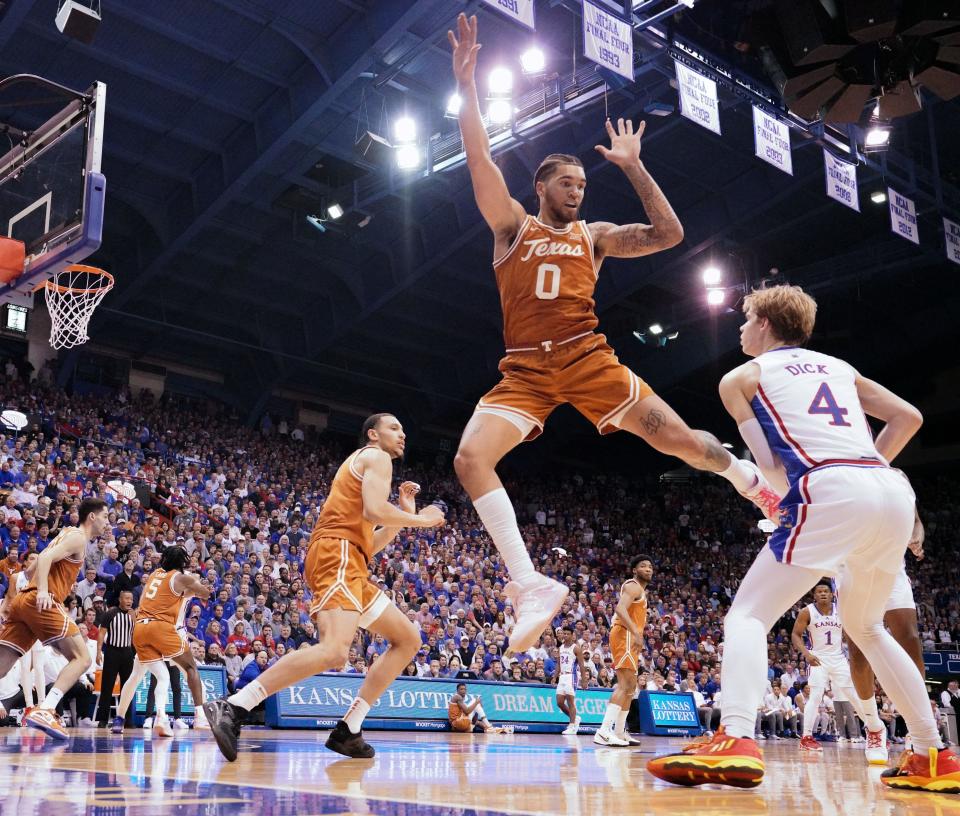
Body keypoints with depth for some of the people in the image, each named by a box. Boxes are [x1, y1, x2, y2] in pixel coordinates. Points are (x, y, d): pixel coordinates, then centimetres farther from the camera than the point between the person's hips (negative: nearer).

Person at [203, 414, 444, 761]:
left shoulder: (362, 465, 33)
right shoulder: (377, 457, 4)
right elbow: (374, 509, -15)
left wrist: (405, 512, 26)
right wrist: (420, 519, -1)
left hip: (351, 565, 11)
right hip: (338, 554, -11)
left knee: (408, 639, 12)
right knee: (334, 650, -30)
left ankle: (348, 729, 5)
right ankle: (231, 708, -30)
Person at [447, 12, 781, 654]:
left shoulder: (594, 235, 15)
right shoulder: (513, 225, 11)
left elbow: (670, 235, 8)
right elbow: (481, 161, -3)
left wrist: (634, 167, 6)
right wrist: (468, 85, -12)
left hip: (588, 359, 0)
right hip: (525, 370, 0)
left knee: (678, 439, -8)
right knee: (471, 458, -21)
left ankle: (755, 484, 23)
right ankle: (531, 584, -21)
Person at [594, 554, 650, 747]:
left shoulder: (639, 590, 24)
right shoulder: (633, 586, -8)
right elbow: (620, 609, -25)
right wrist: (636, 633, -32)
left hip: (630, 638, 11)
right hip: (625, 636, -11)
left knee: (630, 687, 15)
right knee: (625, 686, -18)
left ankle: (619, 732, 19)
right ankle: (604, 731, -26)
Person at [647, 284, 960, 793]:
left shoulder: (741, 378, 14)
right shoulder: (836, 366, 29)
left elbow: (772, 467, 7)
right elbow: (908, 417, 23)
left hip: (831, 493, -6)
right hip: (894, 492, 6)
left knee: (748, 614, -2)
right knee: (865, 628, 25)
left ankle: (734, 744, -24)